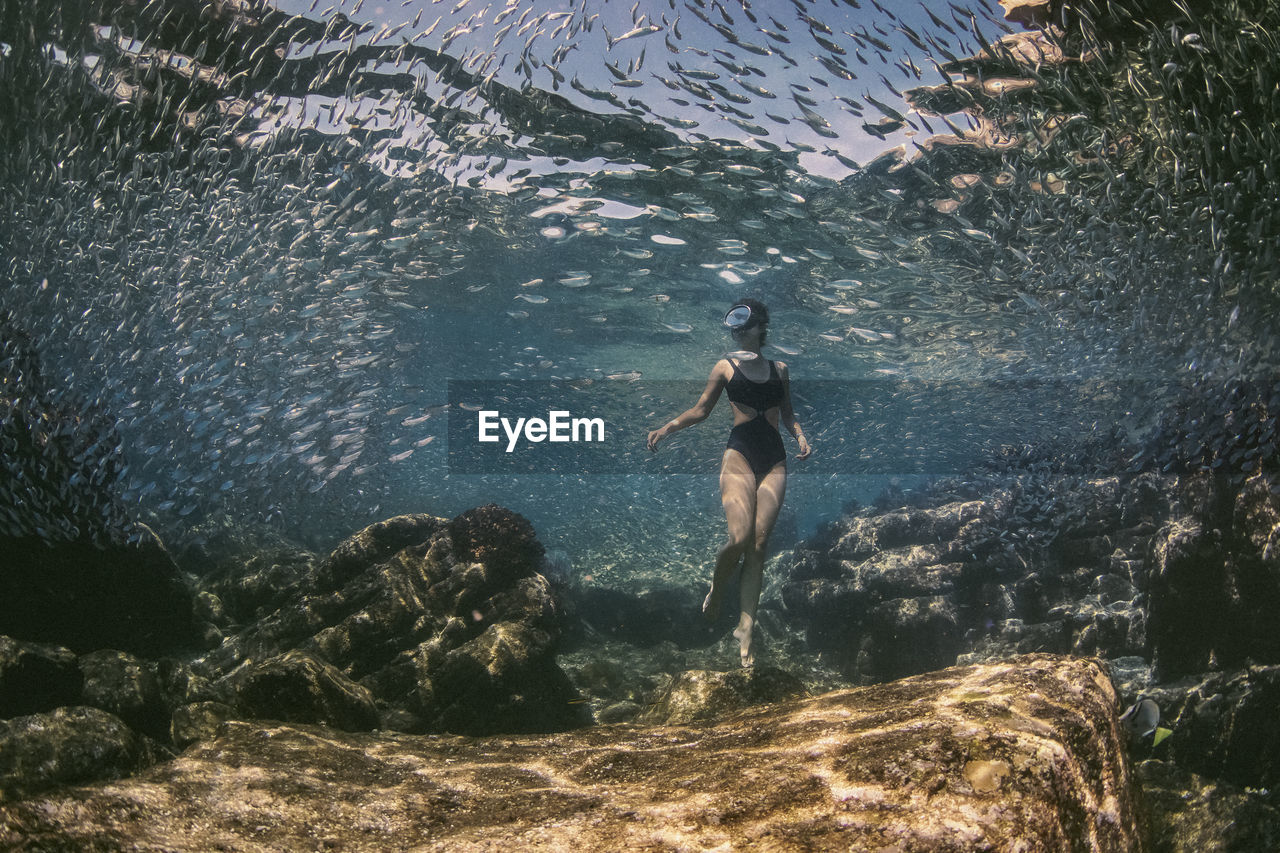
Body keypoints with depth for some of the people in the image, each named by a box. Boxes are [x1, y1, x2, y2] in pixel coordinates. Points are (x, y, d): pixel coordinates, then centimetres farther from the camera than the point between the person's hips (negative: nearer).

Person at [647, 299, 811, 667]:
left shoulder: (779, 369, 17)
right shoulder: (726, 367, 10)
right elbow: (701, 409, 10)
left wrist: (800, 435, 1)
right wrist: (667, 427, -4)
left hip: (774, 457, 2)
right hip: (739, 453, -2)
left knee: (759, 544, -7)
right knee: (740, 537, -20)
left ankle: (745, 628, -4)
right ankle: (716, 588, 12)